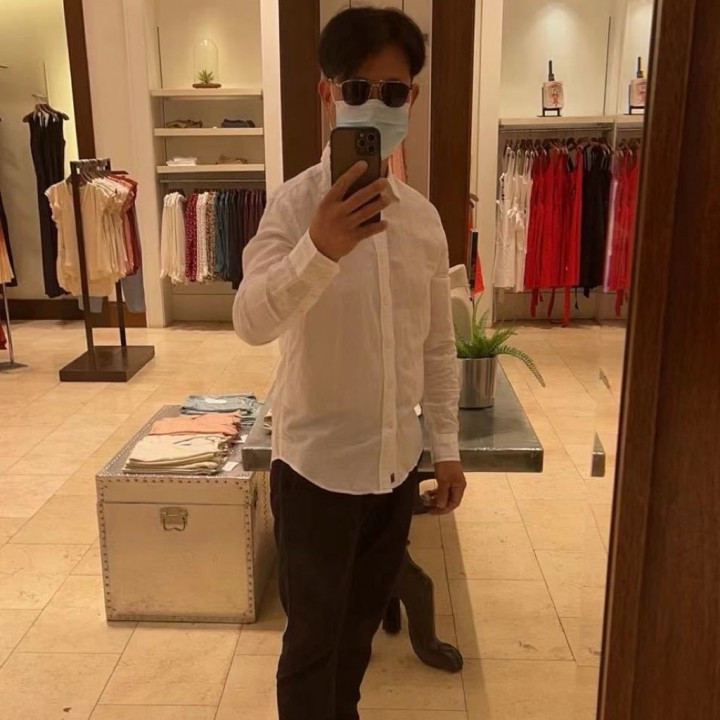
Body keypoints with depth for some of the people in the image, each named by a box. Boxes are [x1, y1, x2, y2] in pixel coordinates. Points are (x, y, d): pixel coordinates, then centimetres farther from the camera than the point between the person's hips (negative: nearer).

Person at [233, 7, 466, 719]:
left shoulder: (424, 215, 2)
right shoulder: (297, 202, -14)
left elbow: (437, 344, 9)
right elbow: (252, 321, -29)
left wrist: (446, 446, 9)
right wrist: (321, 248, -46)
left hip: (396, 463, 5)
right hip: (317, 465, -5)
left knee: (361, 621, 23)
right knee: (314, 635, 12)